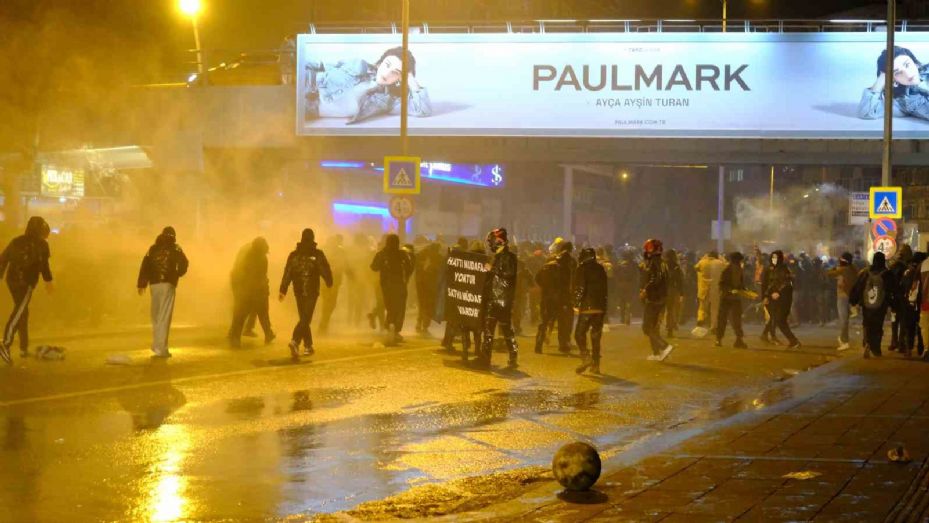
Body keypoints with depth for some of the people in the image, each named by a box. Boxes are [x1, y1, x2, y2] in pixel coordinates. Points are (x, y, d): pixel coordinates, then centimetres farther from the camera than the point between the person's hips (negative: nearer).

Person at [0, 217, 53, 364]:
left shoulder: (16, 241, 17)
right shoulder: (41, 244, 0)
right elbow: (43, 263, -10)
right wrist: (48, 280, -9)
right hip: (26, 282, -7)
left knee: (22, 312, 18)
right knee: (19, 312, -15)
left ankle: (24, 348, 22)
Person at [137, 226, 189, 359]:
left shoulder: (153, 249, 11)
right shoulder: (175, 249, 2)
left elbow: (145, 266, 5)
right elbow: (184, 263, -10)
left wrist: (141, 284, 5)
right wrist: (177, 274, 10)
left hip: (154, 284, 4)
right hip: (168, 284, -4)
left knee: (156, 316, 18)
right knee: (164, 317, -5)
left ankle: (157, 346, 24)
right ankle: (161, 349, -11)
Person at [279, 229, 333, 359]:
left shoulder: (293, 255, 4)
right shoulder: (318, 254, -6)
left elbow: (287, 273, 2)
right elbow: (325, 271, -3)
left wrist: (283, 290, 2)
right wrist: (330, 283, 15)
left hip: (298, 291, 4)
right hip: (311, 291, -4)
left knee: (304, 318, 16)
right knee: (305, 318, -8)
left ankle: (308, 346, 18)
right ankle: (295, 342, -28)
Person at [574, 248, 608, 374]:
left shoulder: (582, 268, -6)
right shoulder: (601, 268, 13)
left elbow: (580, 287, -14)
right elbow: (605, 288, 15)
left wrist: (576, 304, -8)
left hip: (587, 307, -6)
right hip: (601, 307, 6)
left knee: (579, 333, 2)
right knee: (596, 336, 11)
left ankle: (586, 356, -18)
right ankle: (595, 365, 10)